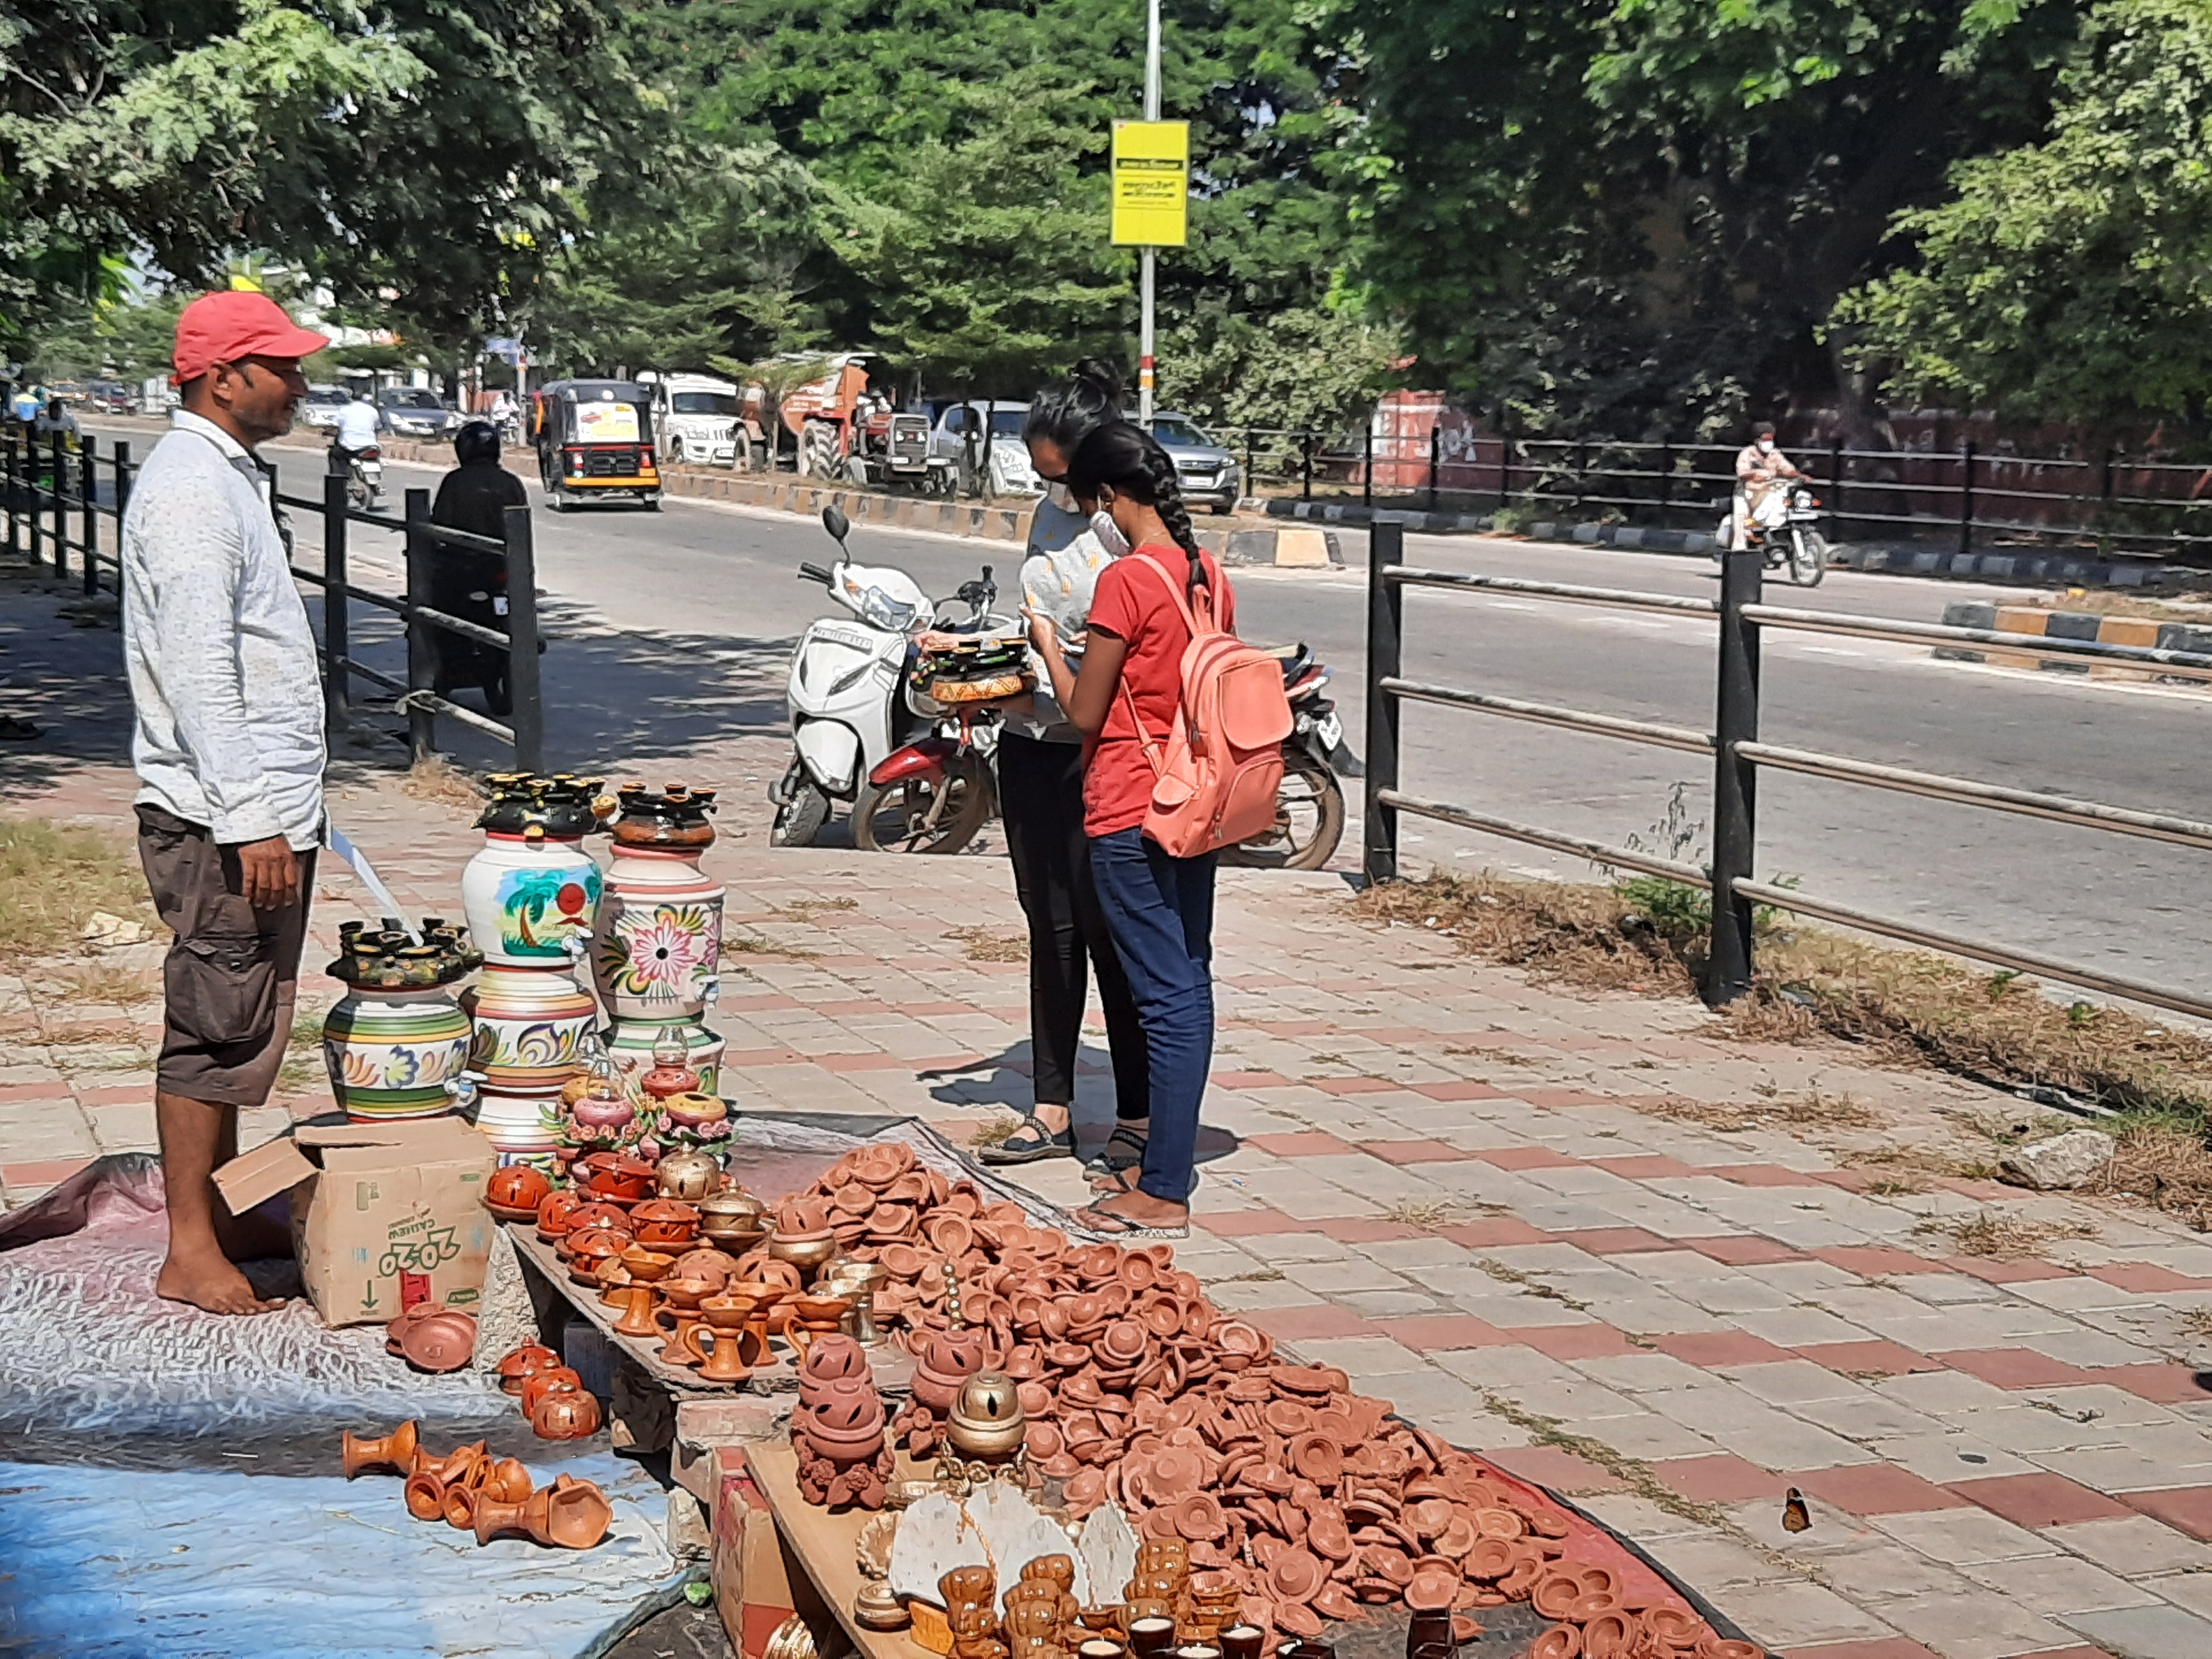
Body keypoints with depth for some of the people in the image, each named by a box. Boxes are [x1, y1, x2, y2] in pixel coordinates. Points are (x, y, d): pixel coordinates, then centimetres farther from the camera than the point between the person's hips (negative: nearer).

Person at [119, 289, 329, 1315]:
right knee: (215, 1028, -5)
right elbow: (197, 674, -22)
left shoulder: (228, 477, 17)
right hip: (222, 821, -10)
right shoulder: (189, 490, -15)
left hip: (260, 807, 10)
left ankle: (220, 1218, 24)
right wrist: (251, 818, -25)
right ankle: (190, 1252, 2)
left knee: (240, 1027, 15)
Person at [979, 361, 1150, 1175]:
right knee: (1050, 929, 13)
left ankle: (1138, 1118, 10)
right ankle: (1052, 1110, 21)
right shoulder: (1049, 515, 12)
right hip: (1031, 742, 8)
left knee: (1108, 933, -1)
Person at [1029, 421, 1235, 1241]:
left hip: (1131, 812, -8)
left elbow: (1085, 714, -12)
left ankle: (1162, 1196, -2)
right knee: (1189, 982, 13)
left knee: (1165, 993, -7)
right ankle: (1168, 1163, 24)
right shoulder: (1208, 574, 7)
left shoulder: (1126, 581, -17)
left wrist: (1050, 647, 5)